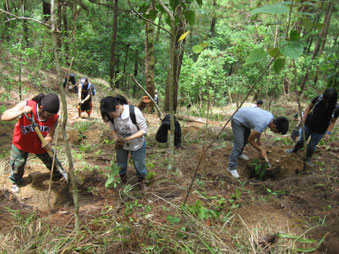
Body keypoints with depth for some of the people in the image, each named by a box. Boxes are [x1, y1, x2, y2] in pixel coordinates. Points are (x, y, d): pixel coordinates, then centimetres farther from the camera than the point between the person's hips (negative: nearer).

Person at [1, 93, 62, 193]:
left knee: (51, 161, 15)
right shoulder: (25, 105, -34)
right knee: (17, 165, 12)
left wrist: (48, 141, -46)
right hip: (21, 143, -1)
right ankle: (16, 182, 47)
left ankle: (58, 175, 50)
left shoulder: (54, 118, -28)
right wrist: (21, 112, -47)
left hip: (40, 144, 1)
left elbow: (49, 136, -21)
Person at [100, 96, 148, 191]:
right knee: (121, 164, 21)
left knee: (139, 165, 14)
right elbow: (113, 129, -4)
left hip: (137, 144, -3)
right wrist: (117, 140, -25)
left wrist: (127, 138, -34)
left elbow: (144, 130, -25)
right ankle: (123, 179, 52)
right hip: (121, 144, 3)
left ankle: (141, 181, 45)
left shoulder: (134, 112, -35)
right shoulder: (111, 116, -24)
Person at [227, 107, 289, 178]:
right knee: (239, 145, -12)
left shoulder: (270, 116, -13)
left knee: (245, 139, 23)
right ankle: (231, 168, -6)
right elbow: (250, 140, -18)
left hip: (244, 119, 9)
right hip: (238, 121, -9)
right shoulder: (261, 125, -35)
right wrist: (261, 149, -9)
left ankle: (239, 154, 48)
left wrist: (258, 141, 11)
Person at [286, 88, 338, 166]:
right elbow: (309, 107, -4)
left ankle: (308, 159, 42)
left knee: (312, 146, 16)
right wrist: (303, 119, -6)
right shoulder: (318, 99, -22)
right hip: (308, 125, 1)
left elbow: (332, 122, -8)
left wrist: (328, 132, -16)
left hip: (319, 131, -1)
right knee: (301, 140, 22)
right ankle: (294, 149, 51)